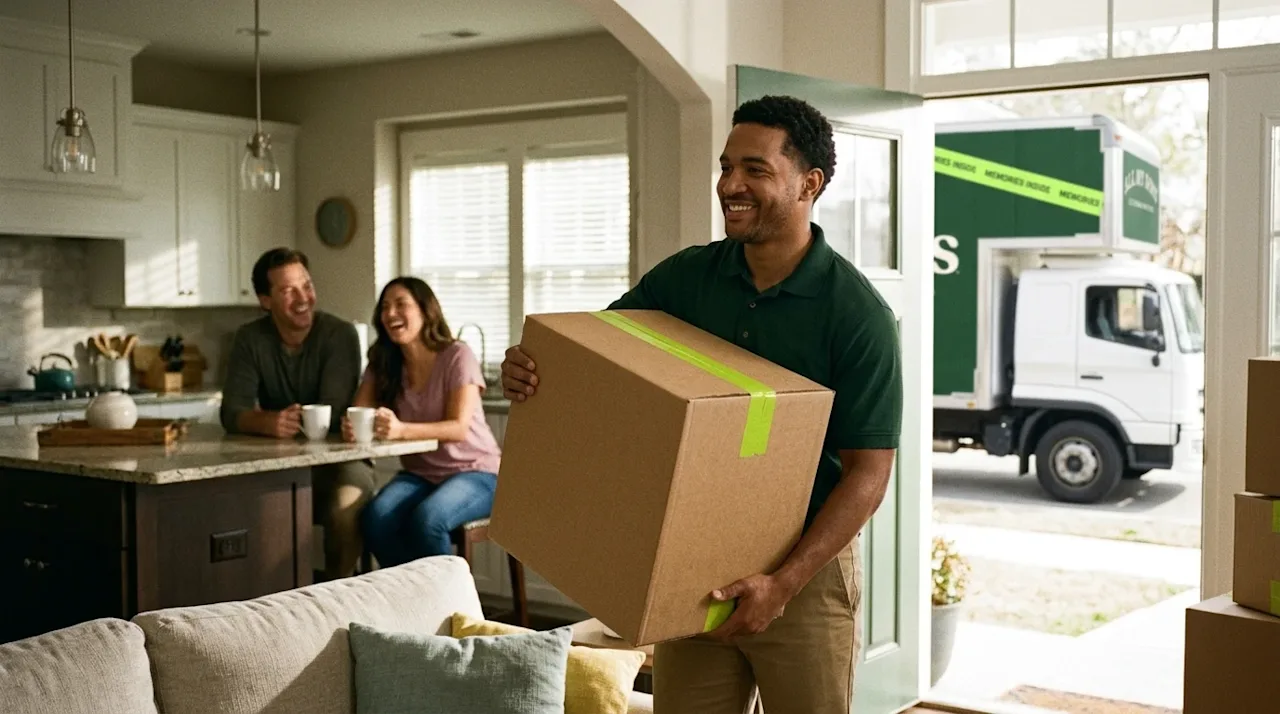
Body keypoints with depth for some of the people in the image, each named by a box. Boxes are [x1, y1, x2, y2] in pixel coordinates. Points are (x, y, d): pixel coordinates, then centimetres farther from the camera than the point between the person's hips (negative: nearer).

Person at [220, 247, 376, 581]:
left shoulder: (340, 334, -10)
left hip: (337, 459, -3)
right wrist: (267, 422, -34)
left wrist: (287, 423, -35)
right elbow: (232, 412, -12)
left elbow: (332, 414, -18)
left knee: (346, 508, -33)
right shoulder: (250, 339, 0)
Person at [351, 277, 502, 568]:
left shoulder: (457, 356, -11)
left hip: (475, 473, -4)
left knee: (426, 519, -34)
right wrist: (351, 427, -30)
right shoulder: (383, 364, 5)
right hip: (419, 475, 4)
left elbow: (460, 428, -20)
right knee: (375, 519, -27)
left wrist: (401, 430, -37)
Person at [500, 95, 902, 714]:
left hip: (807, 569, -3)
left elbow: (868, 471, -14)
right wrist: (527, 370, -16)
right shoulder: (685, 276, 0)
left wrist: (784, 583, -23)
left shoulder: (858, 313, -13)